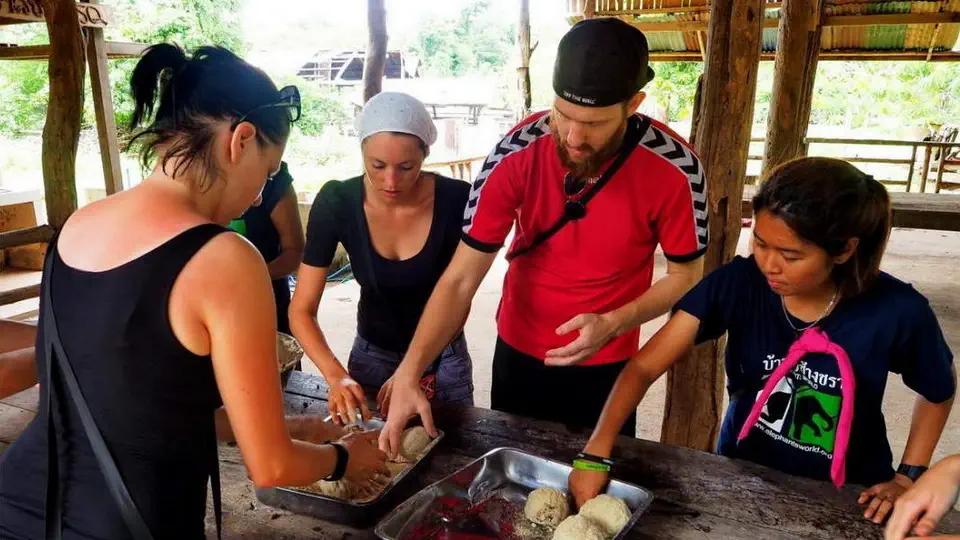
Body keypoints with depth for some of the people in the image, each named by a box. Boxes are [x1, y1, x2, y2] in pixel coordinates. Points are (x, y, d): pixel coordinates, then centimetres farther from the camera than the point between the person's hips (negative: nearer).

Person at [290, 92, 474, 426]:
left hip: (443, 356, 0)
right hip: (372, 355, 1)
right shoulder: (336, 203, -21)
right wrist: (337, 376, -32)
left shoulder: (457, 200, -23)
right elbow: (302, 310, -17)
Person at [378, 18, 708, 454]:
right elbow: (461, 278, -20)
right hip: (518, 354, 1)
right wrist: (408, 374, -29)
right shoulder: (516, 156, -23)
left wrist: (614, 323, -25)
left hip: (607, 365, 0)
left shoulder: (675, 170, -23)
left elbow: (685, 275, -8)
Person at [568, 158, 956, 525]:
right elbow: (645, 367, -21)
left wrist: (907, 478, -5)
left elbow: (939, 393, 2)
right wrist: (596, 454, -31)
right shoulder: (737, 284, -20)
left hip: (844, 496, 0)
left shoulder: (896, 311, -20)